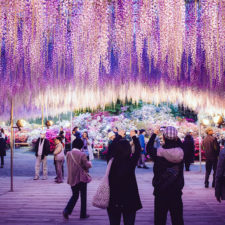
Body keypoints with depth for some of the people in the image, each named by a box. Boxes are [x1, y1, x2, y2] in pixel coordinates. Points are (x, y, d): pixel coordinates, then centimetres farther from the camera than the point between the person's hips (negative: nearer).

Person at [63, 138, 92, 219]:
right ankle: (83, 214, 17)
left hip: (72, 178, 5)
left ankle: (67, 211, 1)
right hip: (81, 178, -5)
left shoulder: (68, 154, 0)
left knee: (74, 195, 18)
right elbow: (87, 165, -13)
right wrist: (89, 163, 8)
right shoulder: (82, 155, -17)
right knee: (83, 196, 11)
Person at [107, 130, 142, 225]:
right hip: (129, 200, -2)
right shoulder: (131, 162, -14)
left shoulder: (112, 161, -11)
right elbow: (138, 150, 4)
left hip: (113, 200, 2)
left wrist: (119, 136, 24)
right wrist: (134, 136, 21)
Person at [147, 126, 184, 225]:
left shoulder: (158, 153, -14)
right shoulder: (181, 153, -9)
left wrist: (154, 134, 18)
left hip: (160, 192, -2)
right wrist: (175, 138, 20)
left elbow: (149, 148, 7)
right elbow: (181, 145, 16)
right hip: (176, 192, 2)